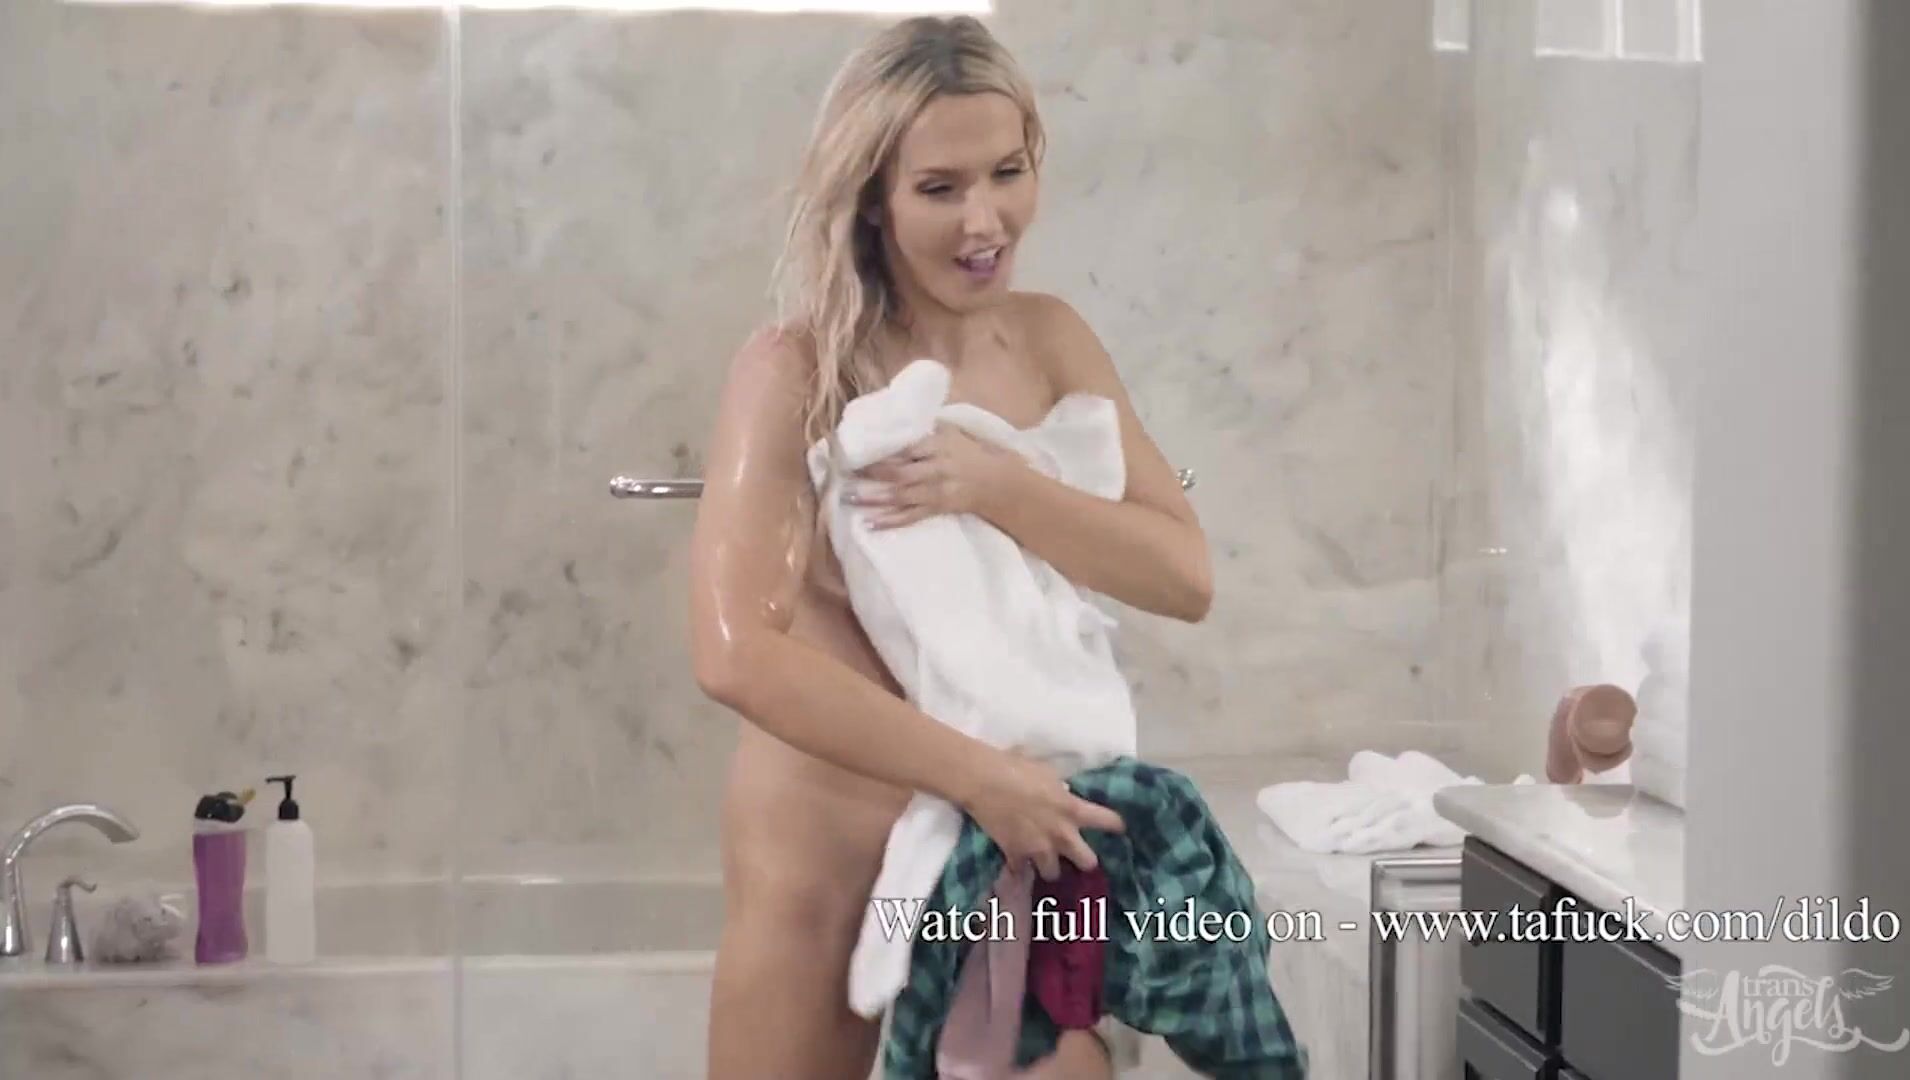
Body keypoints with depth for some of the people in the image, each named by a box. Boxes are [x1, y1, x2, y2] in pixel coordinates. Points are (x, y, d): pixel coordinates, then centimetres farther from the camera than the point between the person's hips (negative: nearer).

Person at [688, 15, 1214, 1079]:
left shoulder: (1050, 340, 1)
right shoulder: (797, 367, -14)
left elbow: (1188, 578, -6)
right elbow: (736, 652, -24)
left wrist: (999, 487, -20)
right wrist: (977, 772, -27)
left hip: (1015, 832, 4)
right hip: (828, 838, -4)